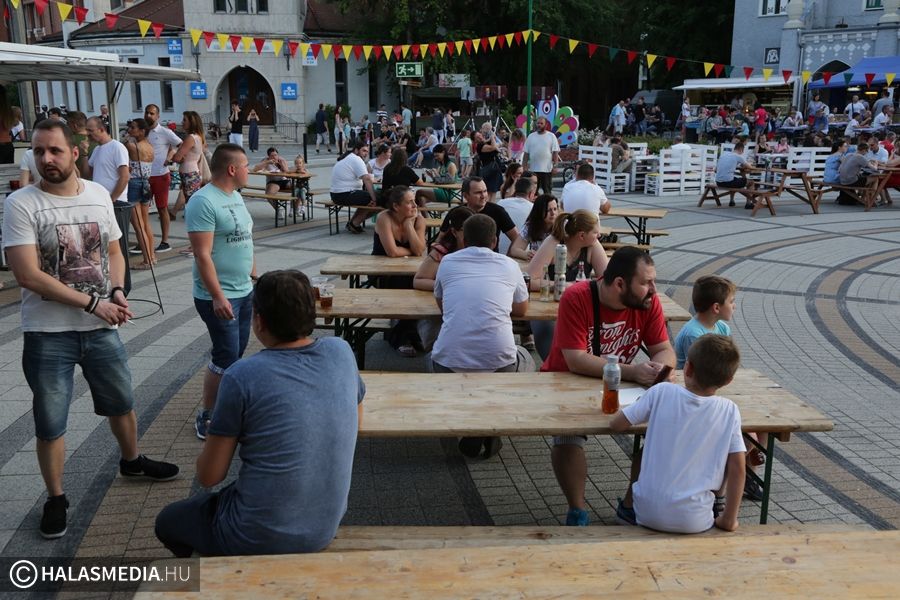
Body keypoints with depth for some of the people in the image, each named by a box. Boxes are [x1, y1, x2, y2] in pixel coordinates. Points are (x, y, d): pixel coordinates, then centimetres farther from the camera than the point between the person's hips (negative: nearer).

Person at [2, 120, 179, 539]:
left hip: (102, 328, 4)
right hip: (48, 335, -4)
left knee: (122, 402, 21)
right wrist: (93, 303, -19)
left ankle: (131, 461, 46)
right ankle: (55, 498, 26)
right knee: (50, 424, 8)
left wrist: (117, 292, -8)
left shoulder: (99, 195, 1)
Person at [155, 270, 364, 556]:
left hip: (260, 541, -5)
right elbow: (356, 423, 11)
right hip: (326, 528, 5)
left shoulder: (242, 376, -21)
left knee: (167, 521, 25)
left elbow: (209, 476, -12)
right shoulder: (341, 352, -8)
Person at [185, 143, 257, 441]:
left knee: (236, 353, 15)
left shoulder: (236, 196, 12)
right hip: (220, 298, -9)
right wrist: (218, 296, -25)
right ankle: (206, 418, 9)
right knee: (226, 359, -5)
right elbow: (203, 255, -22)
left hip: (244, 292, 9)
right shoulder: (203, 202, -17)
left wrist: (254, 277, 20)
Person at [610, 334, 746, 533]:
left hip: (648, 514, 1)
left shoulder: (662, 392, -10)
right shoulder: (729, 410, -7)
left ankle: (628, 506, 39)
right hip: (695, 522, 0)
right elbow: (737, 469, -7)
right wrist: (729, 520, 2)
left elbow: (616, 424, -2)